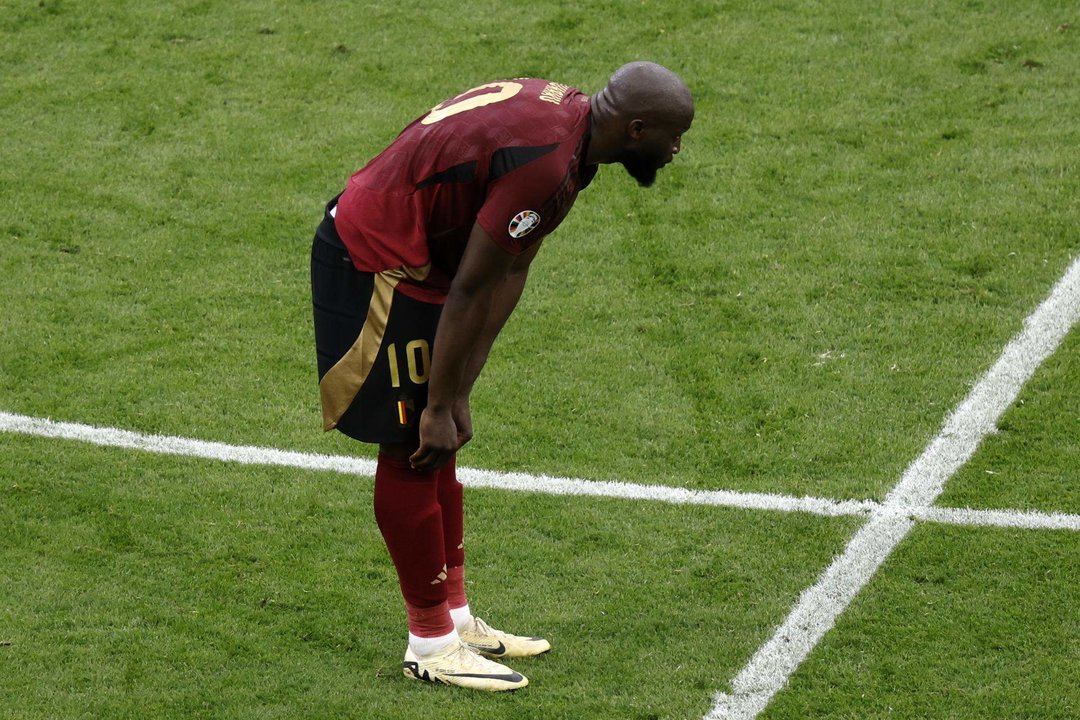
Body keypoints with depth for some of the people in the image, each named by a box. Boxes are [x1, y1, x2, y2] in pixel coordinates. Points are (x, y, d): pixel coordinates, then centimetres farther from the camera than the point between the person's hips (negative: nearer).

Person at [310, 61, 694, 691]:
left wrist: (457, 395, 4)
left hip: (409, 254, 10)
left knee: (439, 445, 16)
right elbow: (470, 290, -24)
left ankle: (455, 617, 27)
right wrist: (440, 408, -15)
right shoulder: (544, 160, -29)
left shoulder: (569, 120, 2)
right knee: (413, 448, -1)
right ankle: (432, 646, 10)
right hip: (376, 265, -10)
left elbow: (509, 274, 4)